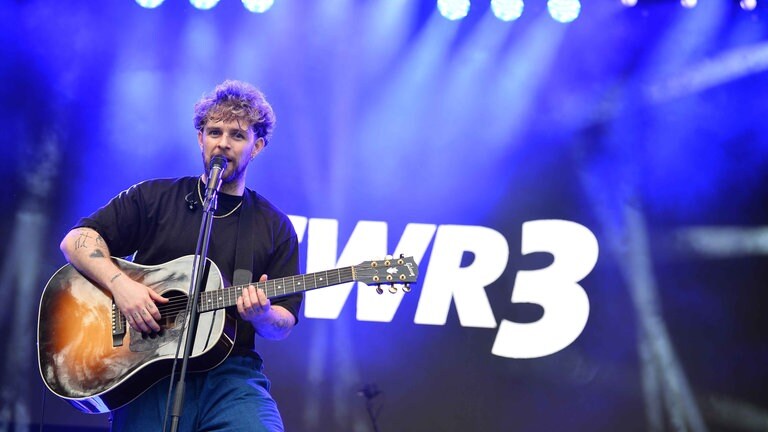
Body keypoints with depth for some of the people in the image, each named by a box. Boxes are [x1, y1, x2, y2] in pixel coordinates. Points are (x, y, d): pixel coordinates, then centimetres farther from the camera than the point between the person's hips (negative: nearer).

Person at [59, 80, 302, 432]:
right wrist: (120, 284, -12)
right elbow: (76, 240, 5)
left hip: (231, 372, 1)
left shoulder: (275, 227, 13)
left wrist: (262, 316, -14)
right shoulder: (153, 197, 11)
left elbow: (284, 322, 10)